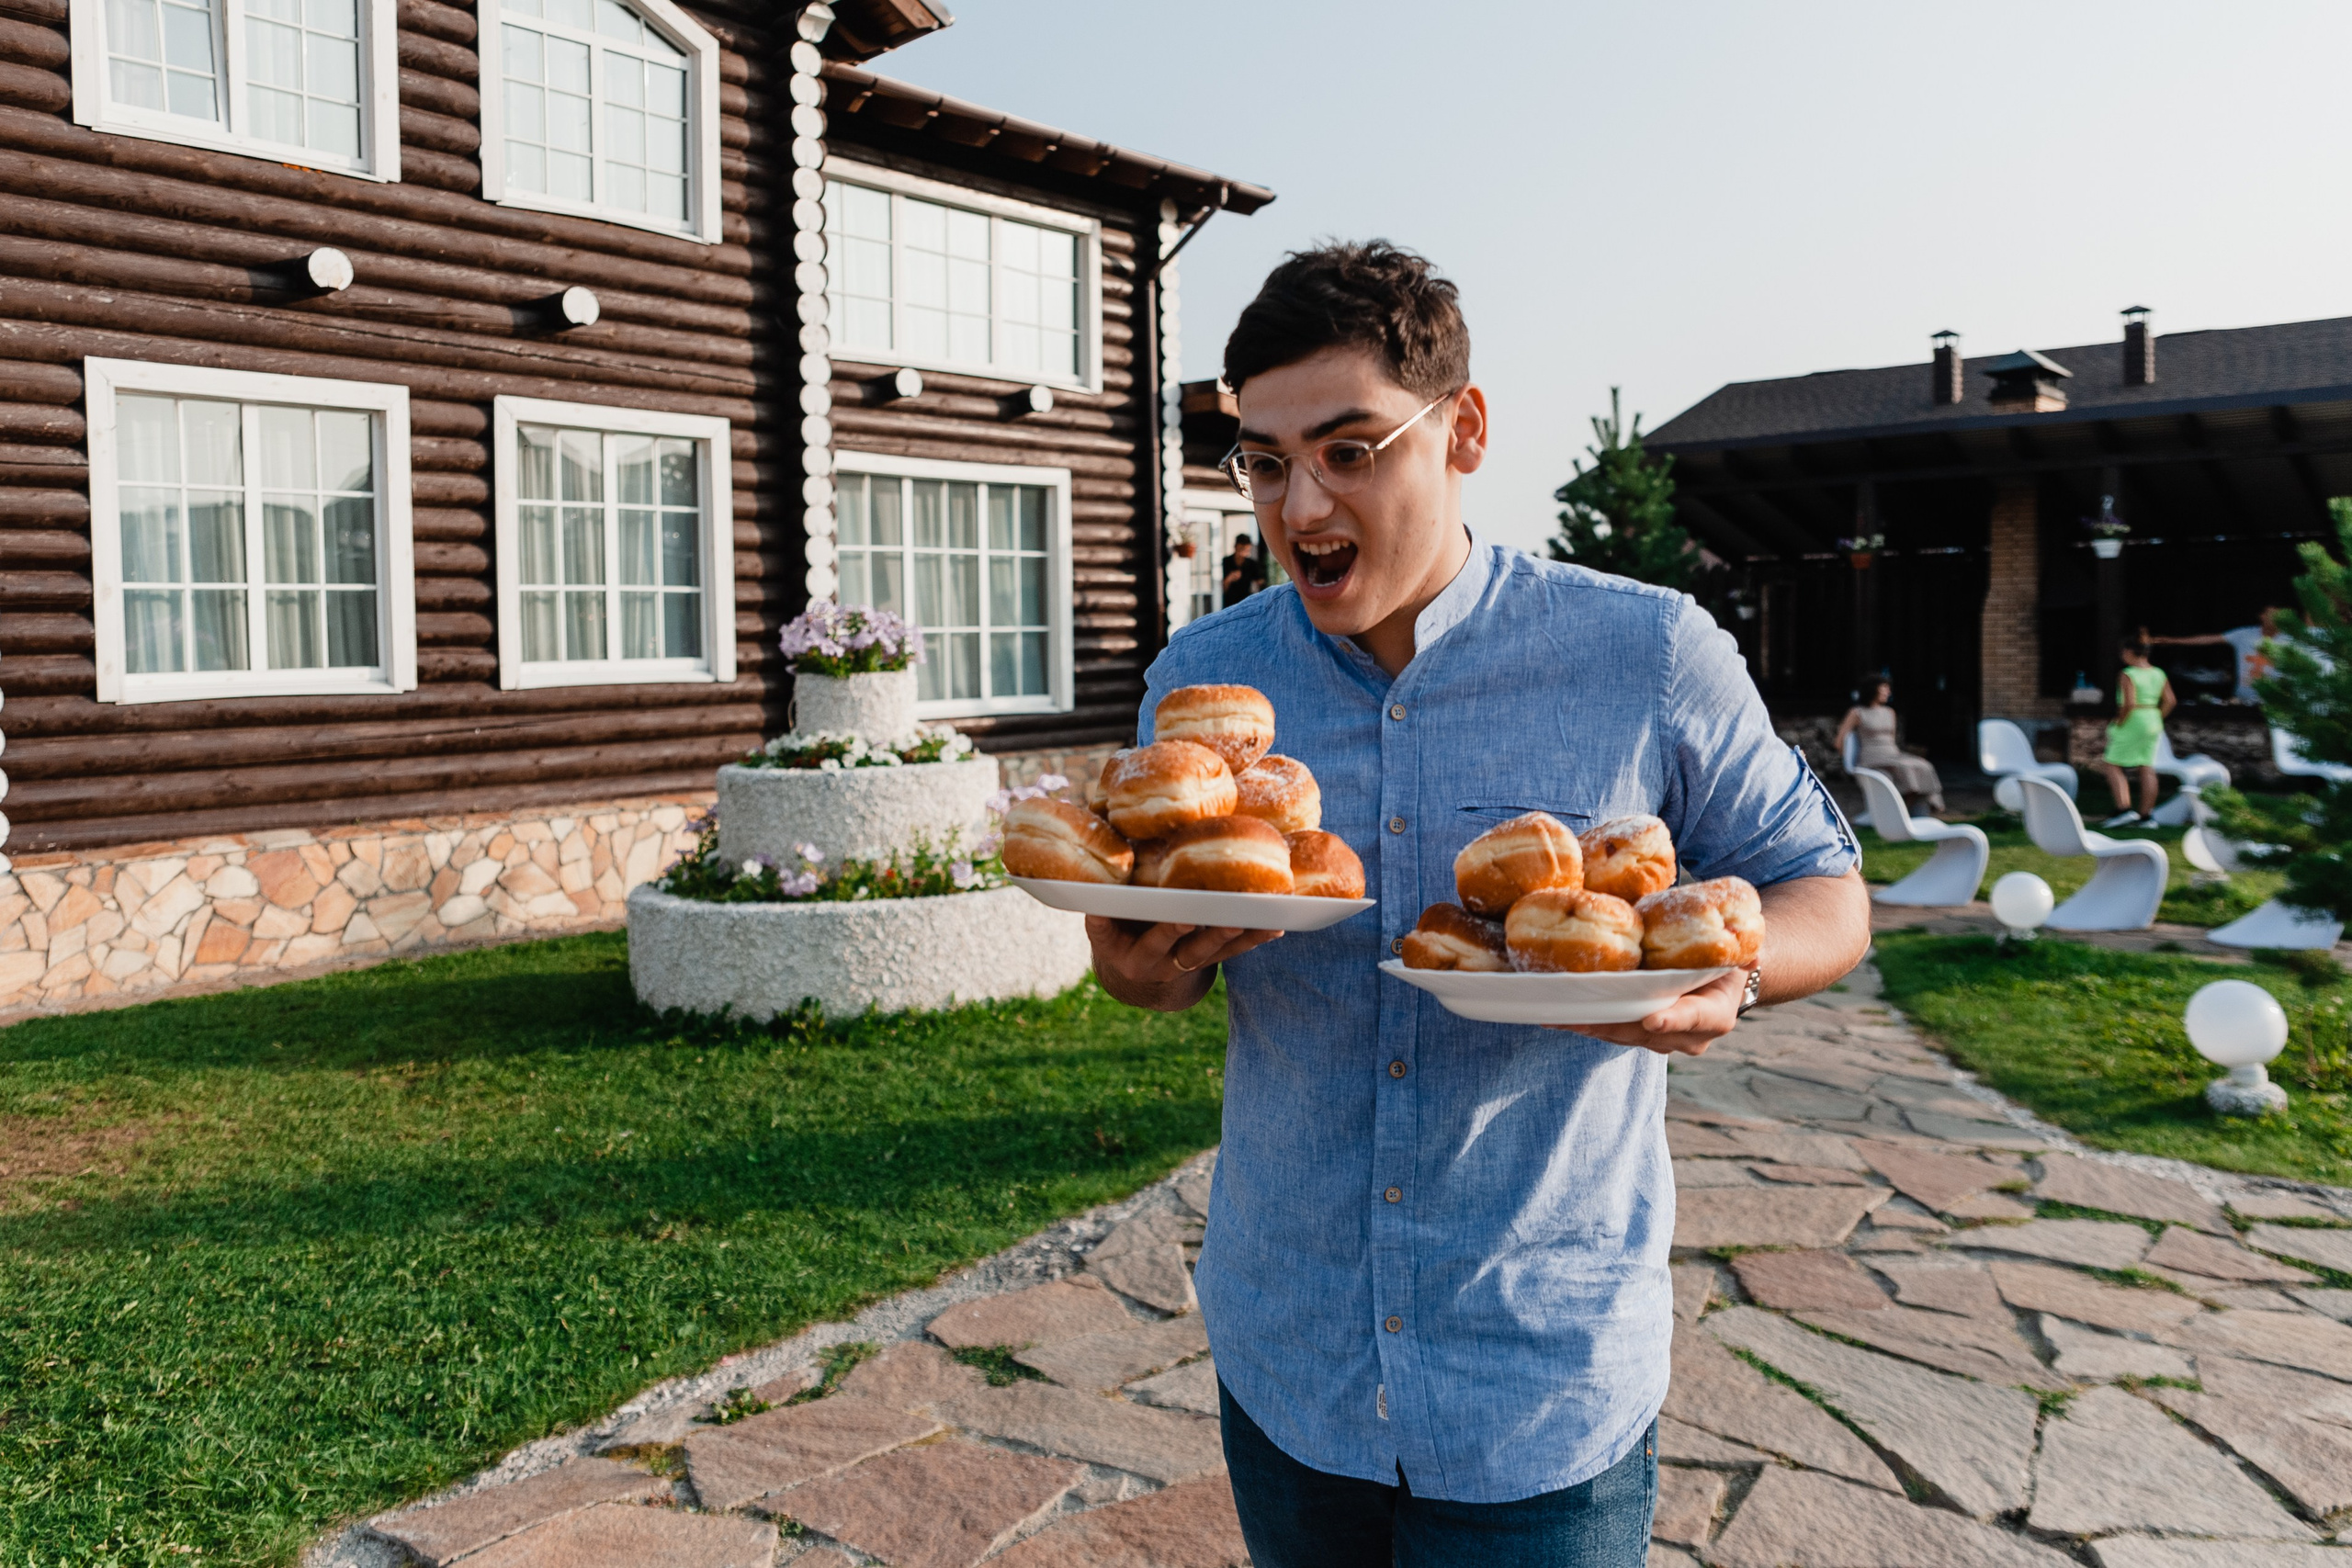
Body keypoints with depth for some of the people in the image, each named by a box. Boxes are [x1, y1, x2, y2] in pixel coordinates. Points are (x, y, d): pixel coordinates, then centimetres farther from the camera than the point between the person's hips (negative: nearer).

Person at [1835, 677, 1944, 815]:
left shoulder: (1890, 713, 20)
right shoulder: (1857, 713, 2)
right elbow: (1840, 744, 1)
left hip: (1893, 756, 6)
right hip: (1872, 761, -6)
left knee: (1923, 767, -22)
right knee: (1903, 768, -34)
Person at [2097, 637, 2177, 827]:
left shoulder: (2129, 675, -15)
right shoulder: (2158, 674, 8)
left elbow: (2129, 703, -24)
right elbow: (2170, 701, 8)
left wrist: (2118, 724, -14)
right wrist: (2157, 720, 15)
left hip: (2132, 723, -8)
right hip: (2153, 722, 8)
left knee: (2112, 764, 1)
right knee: (2147, 769, 7)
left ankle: (2124, 810, -10)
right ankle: (2146, 816, 8)